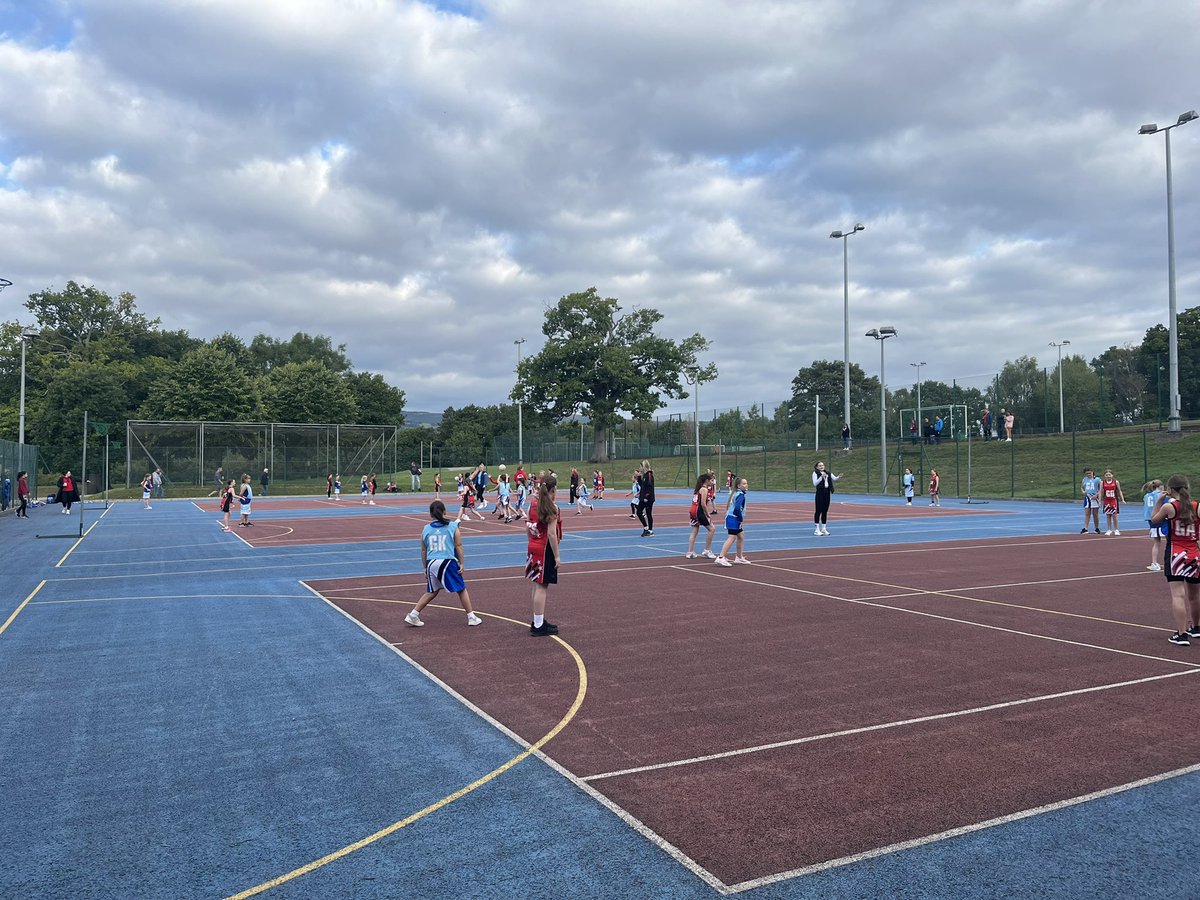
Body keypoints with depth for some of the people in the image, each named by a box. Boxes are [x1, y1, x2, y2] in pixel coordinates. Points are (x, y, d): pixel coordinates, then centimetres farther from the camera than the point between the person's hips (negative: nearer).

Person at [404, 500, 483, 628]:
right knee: (461, 590, 11)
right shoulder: (452, 526, -1)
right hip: (448, 562, -3)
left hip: (431, 563, 4)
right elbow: (458, 546, -2)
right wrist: (462, 563, 5)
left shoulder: (425, 529, 6)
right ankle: (471, 617, 16)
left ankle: (413, 615, 17)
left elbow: (423, 551, 10)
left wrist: (425, 568, 19)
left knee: (432, 591, 20)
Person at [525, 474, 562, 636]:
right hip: (546, 550, -8)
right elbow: (551, 534, -19)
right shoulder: (552, 508, -16)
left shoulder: (533, 505, 6)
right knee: (541, 586, -3)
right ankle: (539, 626, 1)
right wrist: (556, 556, -14)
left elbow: (528, 528, 10)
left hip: (534, 548, 8)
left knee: (537, 585, 15)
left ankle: (539, 621, 25)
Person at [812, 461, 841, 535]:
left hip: (827, 493, 5)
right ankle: (816, 529, 0)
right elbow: (815, 484, -12)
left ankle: (824, 528, 17)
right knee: (818, 511, -4)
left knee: (825, 511, 9)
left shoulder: (828, 473, 14)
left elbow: (834, 478, 2)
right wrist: (821, 477, -21)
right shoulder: (815, 473, -1)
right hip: (820, 493, -5)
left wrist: (838, 477, -19)